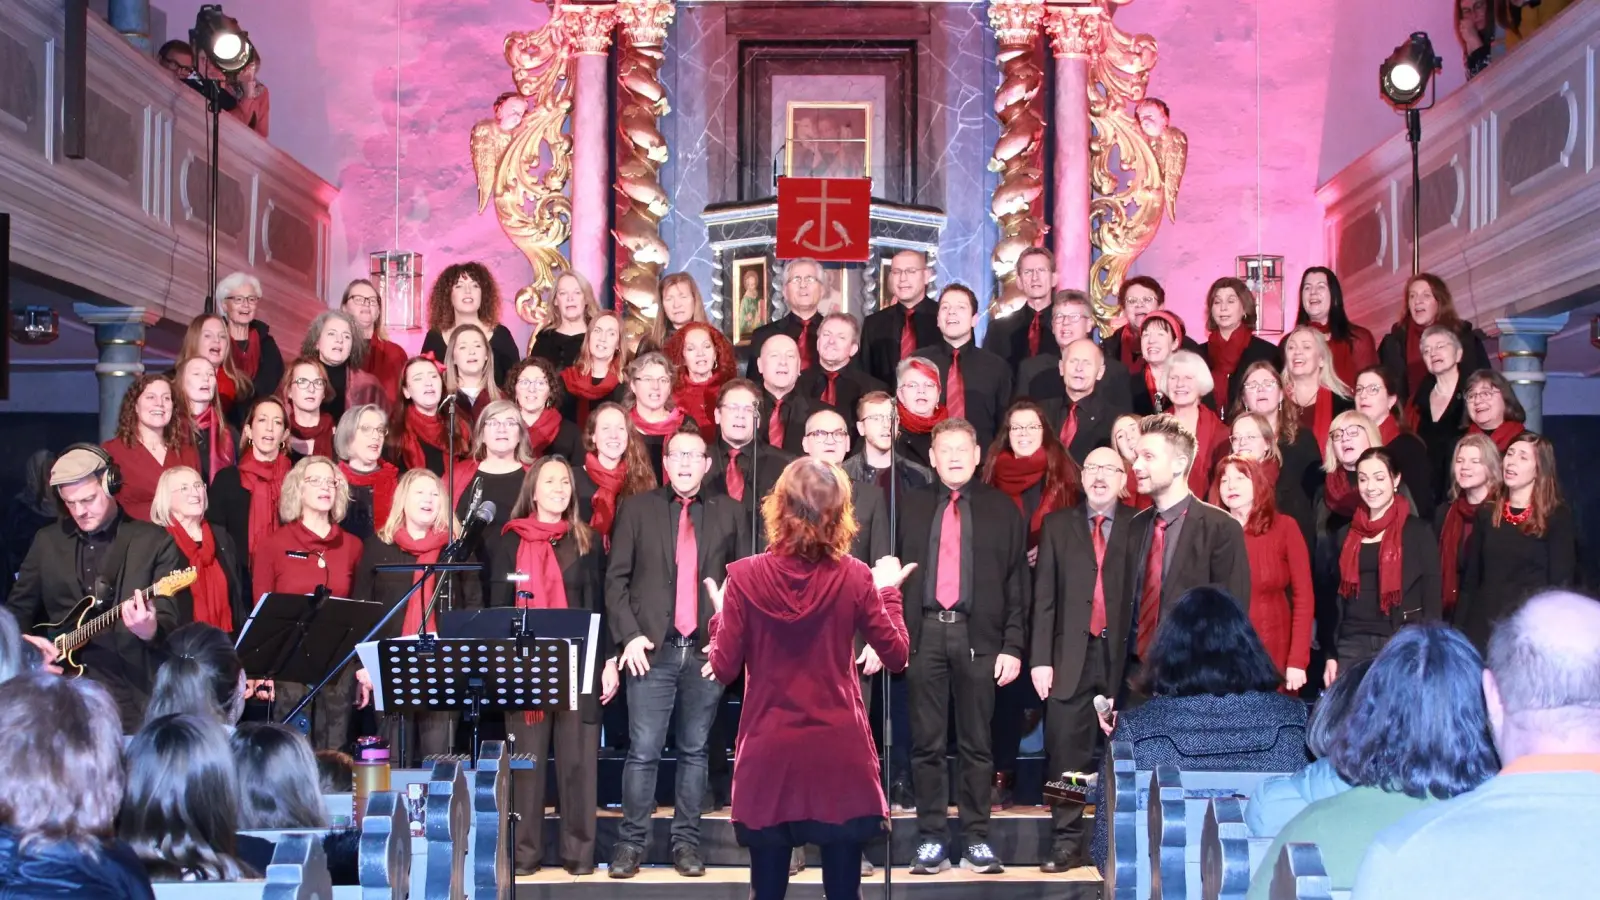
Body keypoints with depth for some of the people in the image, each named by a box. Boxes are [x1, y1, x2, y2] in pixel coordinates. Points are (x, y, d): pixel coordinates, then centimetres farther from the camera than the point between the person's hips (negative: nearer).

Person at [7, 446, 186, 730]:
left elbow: (173, 624, -6)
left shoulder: (155, 542, 0)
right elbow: (17, 608, 20)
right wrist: (24, 643, -1)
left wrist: (150, 631, -28)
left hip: (131, 691, -3)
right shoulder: (47, 540, 13)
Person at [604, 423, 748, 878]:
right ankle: (631, 842, 5)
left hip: (707, 650, 1)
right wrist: (629, 635, -5)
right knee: (643, 751, -3)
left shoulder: (729, 512, 8)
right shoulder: (637, 509, 5)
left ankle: (686, 842, 13)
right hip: (652, 649, -1)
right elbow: (616, 579, 4)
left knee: (694, 751, 7)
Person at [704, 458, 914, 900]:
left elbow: (723, 669, -5)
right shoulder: (854, 577, -6)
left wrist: (720, 612, 12)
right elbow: (897, 656, 1)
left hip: (770, 755, 0)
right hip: (840, 754, 0)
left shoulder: (745, 576, -8)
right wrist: (888, 591, 14)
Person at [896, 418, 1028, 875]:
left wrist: (1013, 646, -1)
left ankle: (977, 838, 11)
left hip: (979, 636, -1)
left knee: (976, 744, 4)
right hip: (922, 633, 1)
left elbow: (1018, 581, 5)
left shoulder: (1002, 510, 7)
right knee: (927, 743, 3)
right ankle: (931, 838, 9)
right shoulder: (910, 506, 9)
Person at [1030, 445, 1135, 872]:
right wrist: (1040, 658, 0)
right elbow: (1044, 597, 7)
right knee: (1067, 753, -2)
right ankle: (1067, 842, 5)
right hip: (1073, 656, 1)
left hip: (1124, 656, -1)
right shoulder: (1057, 525, 10)